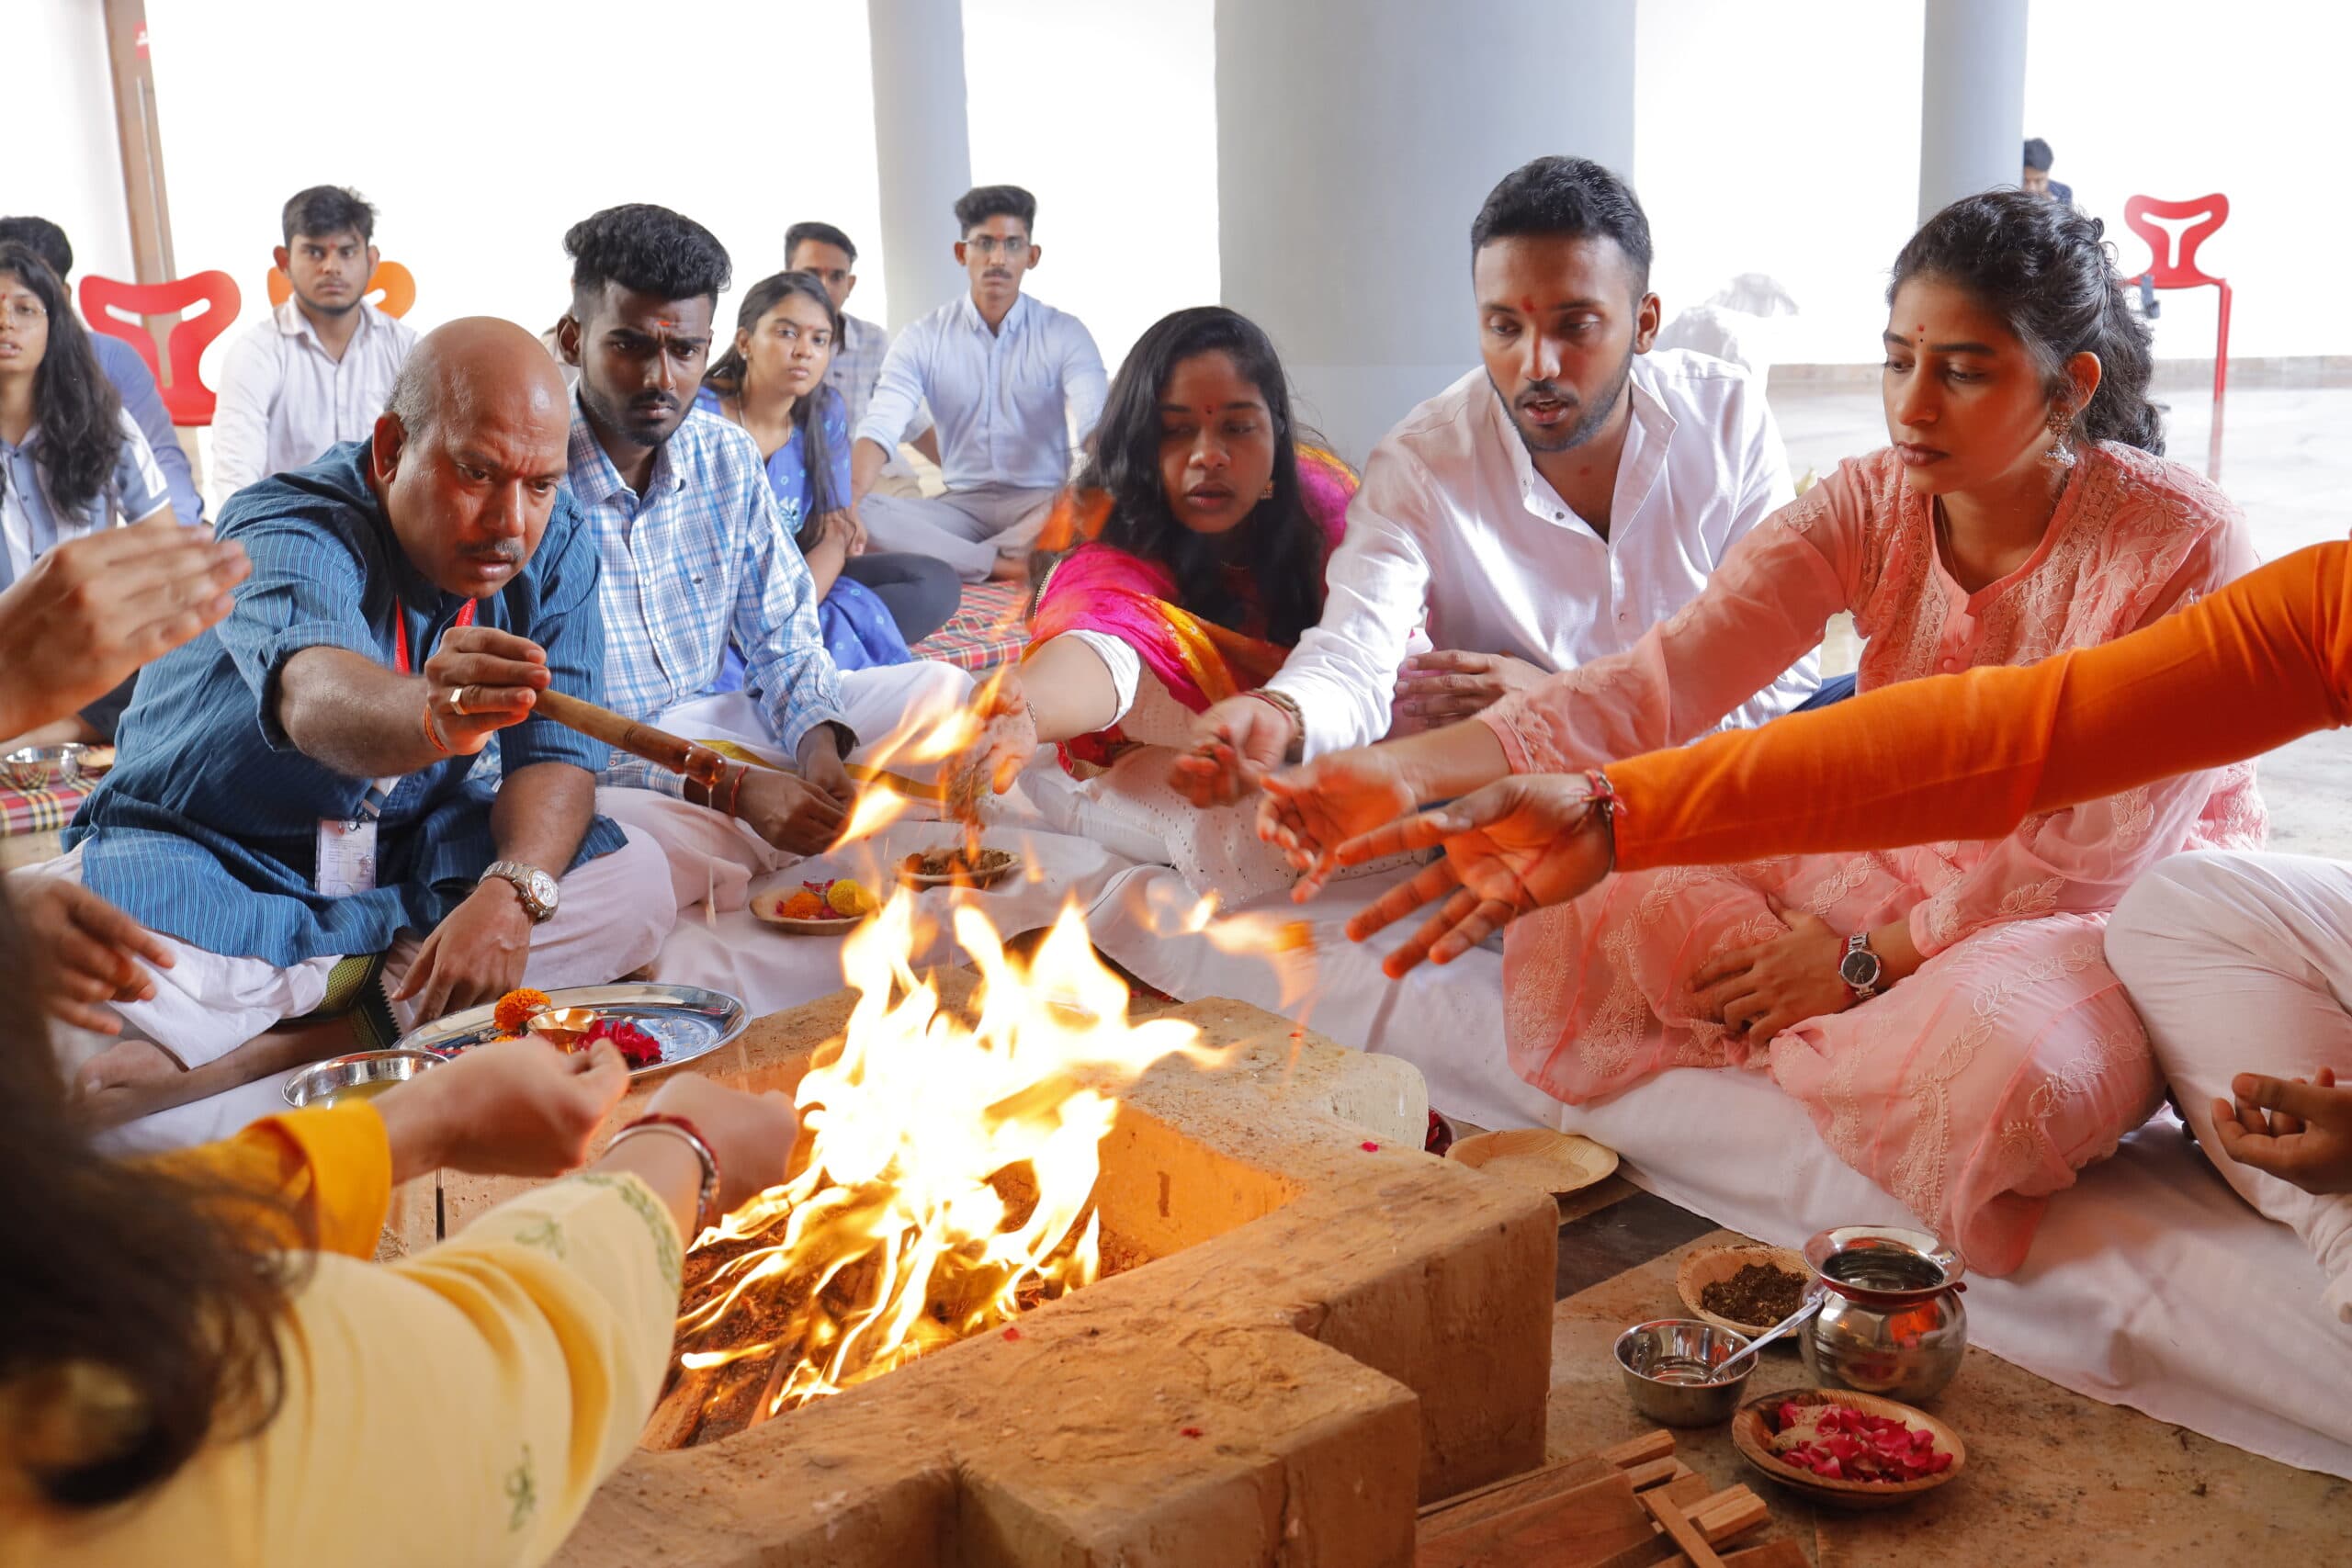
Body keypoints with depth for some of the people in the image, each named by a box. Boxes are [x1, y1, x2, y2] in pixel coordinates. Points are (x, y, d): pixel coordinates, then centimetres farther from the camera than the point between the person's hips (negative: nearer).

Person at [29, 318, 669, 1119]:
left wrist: (511, 893, -31)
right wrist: (432, 718, -69)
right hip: (208, 863, -5)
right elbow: (314, 697, -45)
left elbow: (557, 756, -10)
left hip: (407, 856, 6)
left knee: (637, 885, -22)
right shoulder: (286, 533, -23)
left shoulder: (554, 546, -7)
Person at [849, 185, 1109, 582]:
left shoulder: (1065, 334, -1)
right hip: (961, 505, 2)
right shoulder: (923, 337, 1)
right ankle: (1009, 565, -29)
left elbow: (1096, 423, -16)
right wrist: (847, 500, -32)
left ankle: (956, 559, -26)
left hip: (1040, 504, -1)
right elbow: (881, 427, -11)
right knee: (863, 514, -27)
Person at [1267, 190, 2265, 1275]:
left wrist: (1867, 961, -19)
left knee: (2006, 1063, -39)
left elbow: (2100, 850, -18)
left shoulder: (2181, 546, -20)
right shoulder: (1869, 505, -8)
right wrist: (1404, 769, -34)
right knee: (1592, 915, -13)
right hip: (1893, 865, 5)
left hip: (2127, 907, -4)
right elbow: (1663, 680, -20)